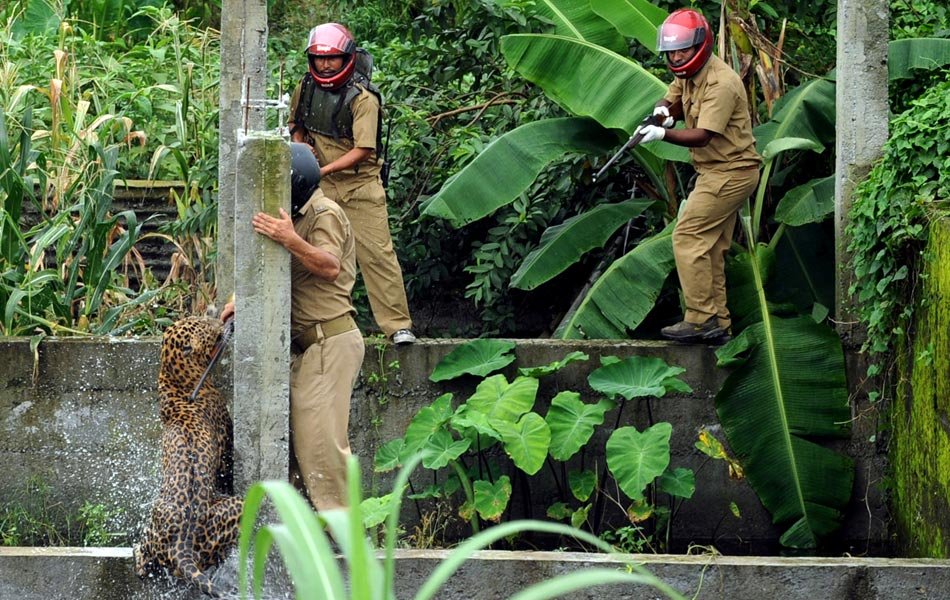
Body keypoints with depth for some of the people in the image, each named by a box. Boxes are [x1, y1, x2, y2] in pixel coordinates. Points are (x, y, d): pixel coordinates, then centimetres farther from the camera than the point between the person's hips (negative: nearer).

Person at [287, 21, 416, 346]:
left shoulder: (362, 98, -15)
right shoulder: (306, 88, 3)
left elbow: (363, 150, -20)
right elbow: (296, 125, 22)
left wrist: (325, 168, -27)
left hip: (360, 186, -5)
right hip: (321, 187, 5)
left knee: (377, 255, -8)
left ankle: (398, 325, -6)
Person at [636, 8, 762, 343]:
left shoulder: (720, 83, -22)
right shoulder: (688, 74, 8)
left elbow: (702, 136, -28)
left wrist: (663, 134, -39)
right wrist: (663, 110, -13)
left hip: (729, 173, -10)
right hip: (717, 171, 10)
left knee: (688, 237, -15)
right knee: (711, 249, 12)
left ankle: (700, 319, -15)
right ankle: (719, 324, 16)